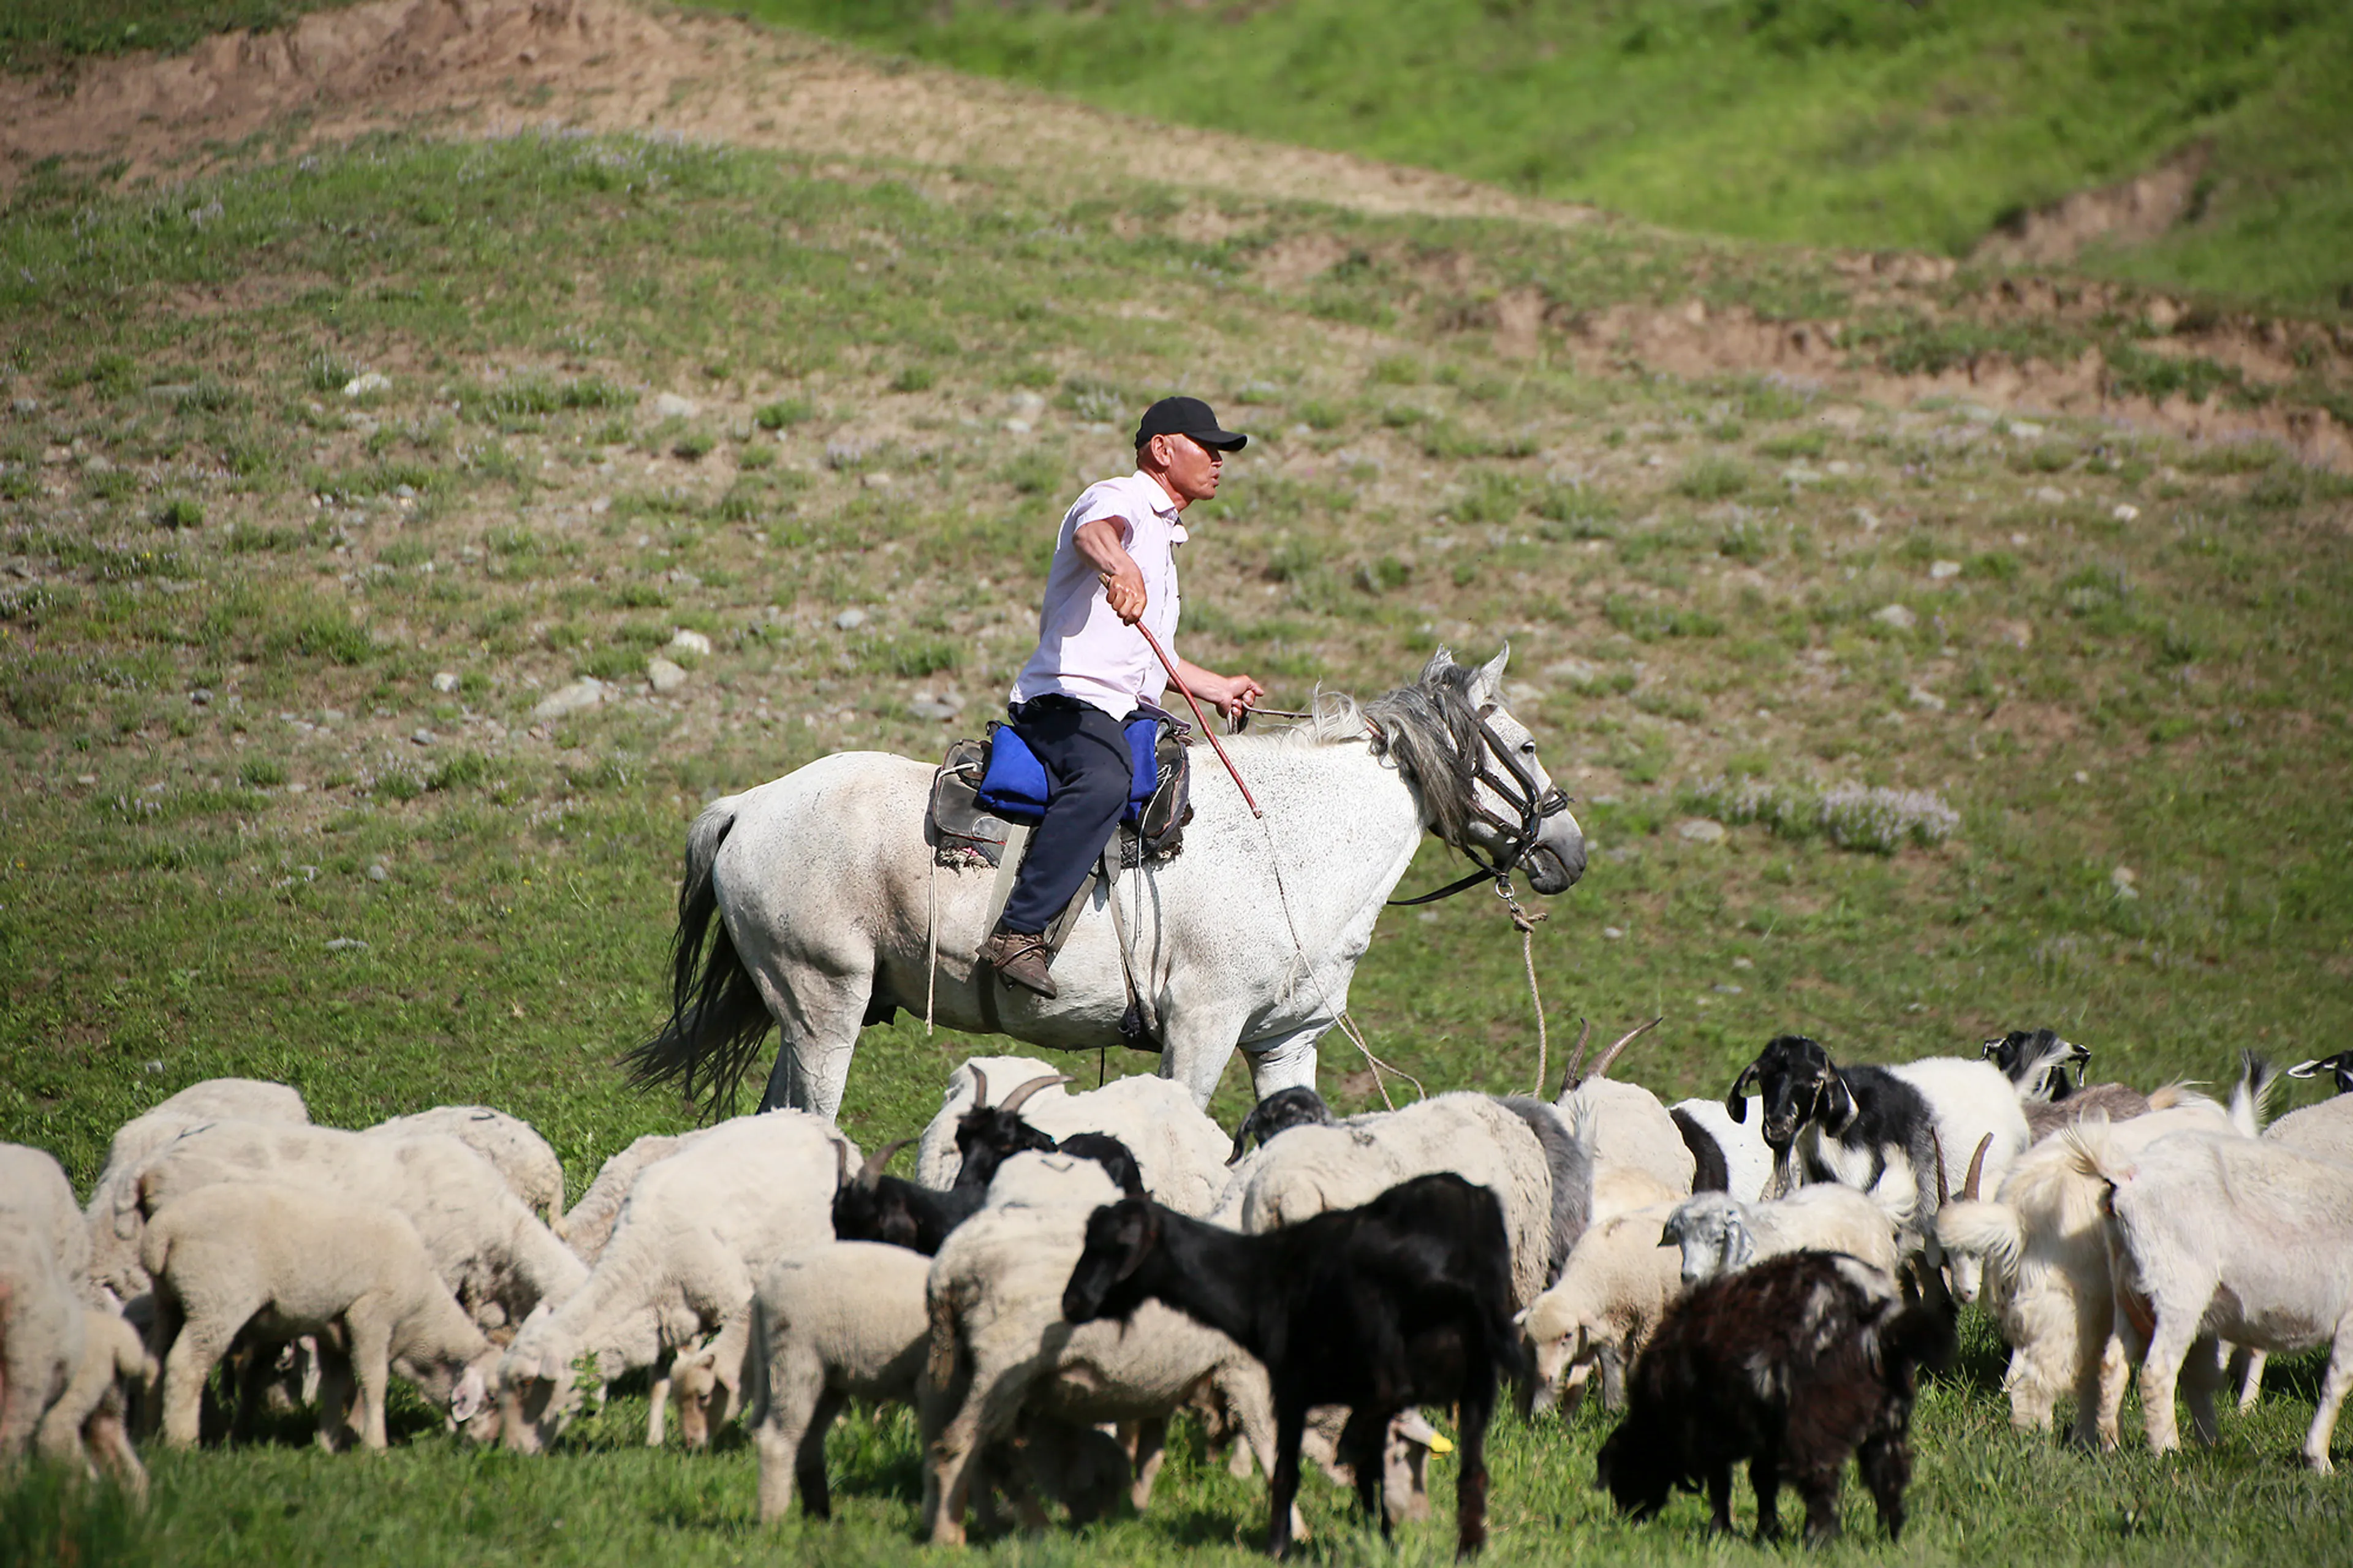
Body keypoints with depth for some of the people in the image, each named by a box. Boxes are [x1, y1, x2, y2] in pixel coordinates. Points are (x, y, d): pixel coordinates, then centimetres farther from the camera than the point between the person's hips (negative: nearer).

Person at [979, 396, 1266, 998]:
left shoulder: (1162, 534, 31)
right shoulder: (1120, 498, -1)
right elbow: (1094, 532, -30)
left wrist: (1217, 688, 48)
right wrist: (1120, 567, -52)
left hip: (1129, 710, 10)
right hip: (1068, 699, -10)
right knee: (1104, 780, -37)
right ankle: (1019, 932, -43)